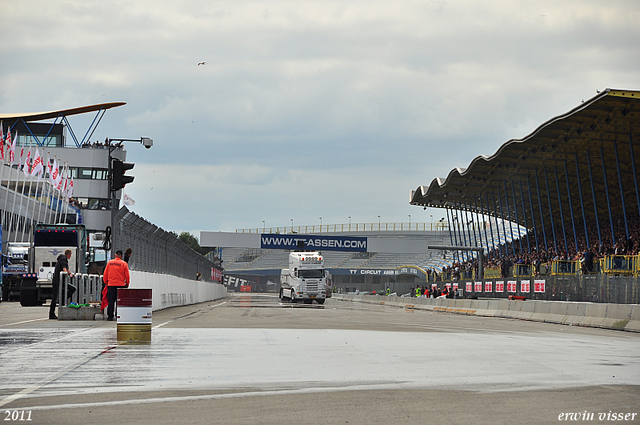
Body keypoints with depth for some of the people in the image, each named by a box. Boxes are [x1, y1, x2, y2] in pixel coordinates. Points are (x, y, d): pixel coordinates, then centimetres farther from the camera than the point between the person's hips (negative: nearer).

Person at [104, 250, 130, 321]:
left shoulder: (109, 263, 5)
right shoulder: (124, 264, -1)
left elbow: (105, 274, 9)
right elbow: (127, 275, 0)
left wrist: (106, 282, 21)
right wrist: (127, 283, 13)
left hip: (111, 284, 2)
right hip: (120, 285, -2)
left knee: (111, 301, 4)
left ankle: (110, 316, 3)